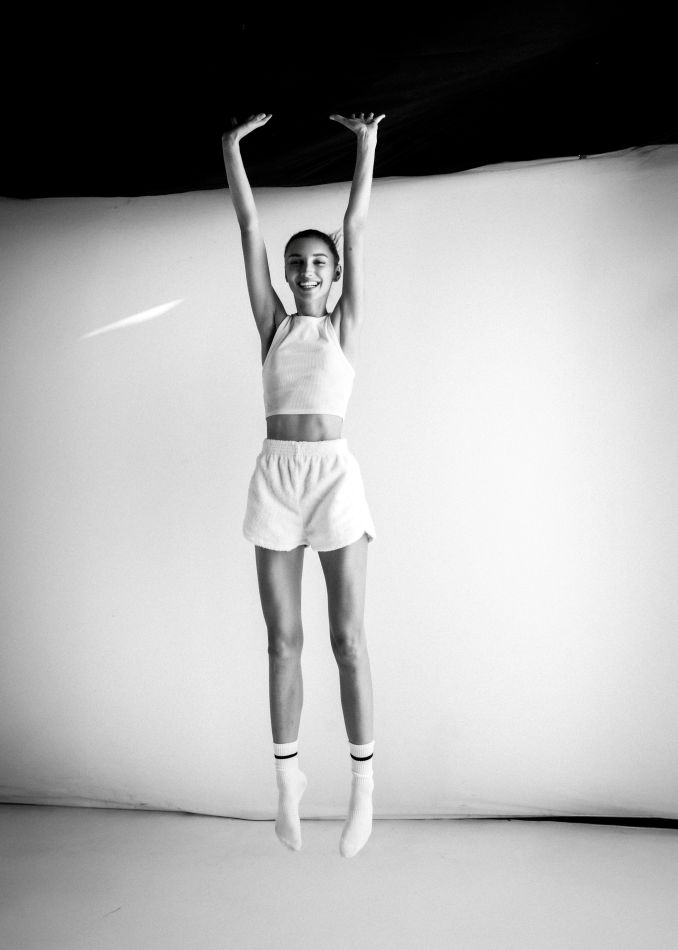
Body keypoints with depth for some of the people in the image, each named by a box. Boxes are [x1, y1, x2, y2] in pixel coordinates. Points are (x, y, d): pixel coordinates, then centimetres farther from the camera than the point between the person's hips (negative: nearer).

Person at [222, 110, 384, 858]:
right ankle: (288, 776, 17)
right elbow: (249, 227, 12)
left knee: (347, 636, -3)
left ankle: (362, 781, 7)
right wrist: (232, 146, 13)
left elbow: (356, 227, 7)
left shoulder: (345, 325, 9)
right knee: (283, 639, 5)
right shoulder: (273, 324, 13)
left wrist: (366, 143, 8)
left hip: (335, 473, -2)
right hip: (276, 475, 2)